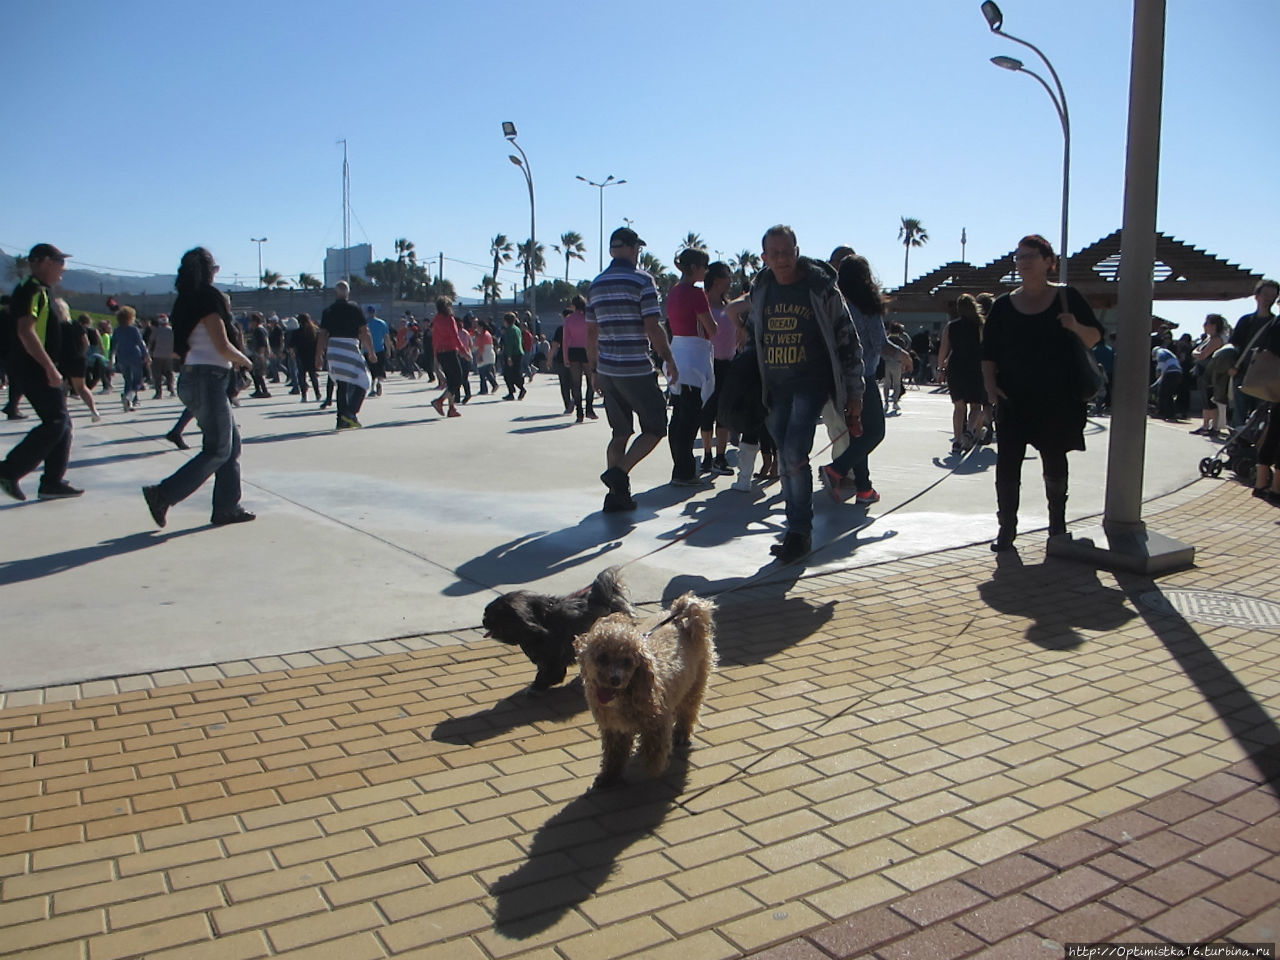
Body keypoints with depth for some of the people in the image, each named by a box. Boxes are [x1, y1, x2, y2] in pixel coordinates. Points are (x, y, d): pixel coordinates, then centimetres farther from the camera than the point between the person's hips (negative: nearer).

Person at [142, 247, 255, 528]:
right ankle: (163, 495, -7)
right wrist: (245, 361, 2)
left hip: (191, 377, 9)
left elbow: (177, 351, 16)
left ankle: (227, 507, 12)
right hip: (209, 378, -9)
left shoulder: (184, 302, 14)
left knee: (231, 441, 12)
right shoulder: (210, 297, -10)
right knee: (217, 450, -5)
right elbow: (223, 346, -15)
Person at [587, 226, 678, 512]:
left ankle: (617, 494, 11)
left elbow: (591, 332, 14)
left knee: (620, 433, 14)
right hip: (637, 371, -7)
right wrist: (669, 359, -2)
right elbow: (653, 328, -13)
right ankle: (618, 473, -11)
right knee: (654, 428, 5)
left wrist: (594, 367, 22)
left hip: (607, 371, 7)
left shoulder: (596, 284, 11)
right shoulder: (641, 280, -8)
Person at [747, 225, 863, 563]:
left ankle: (799, 532, -7)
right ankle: (798, 532, 20)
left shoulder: (820, 288, -6)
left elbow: (847, 342, -4)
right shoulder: (760, 291, 8)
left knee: (794, 454, -18)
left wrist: (854, 394, -4)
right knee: (786, 461, 8)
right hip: (776, 388, 5)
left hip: (811, 383, -5)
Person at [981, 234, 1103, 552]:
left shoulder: (1067, 297, 2)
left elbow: (1095, 338, 4)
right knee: (1007, 463, -5)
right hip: (1013, 398, 1)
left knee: (1054, 462, 10)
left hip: (1057, 398, -1)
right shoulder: (1004, 305, 6)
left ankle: (1058, 525, 25)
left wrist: (1076, 327, -17)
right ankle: (1006, 528, 3)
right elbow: (988, 353, 7)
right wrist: (990, 384, -7)